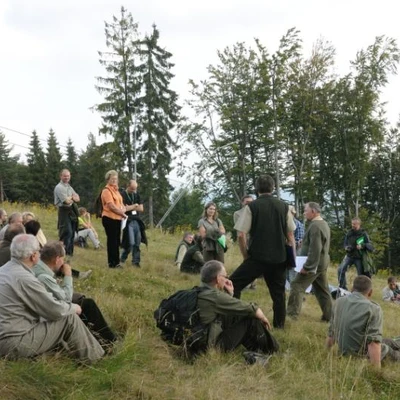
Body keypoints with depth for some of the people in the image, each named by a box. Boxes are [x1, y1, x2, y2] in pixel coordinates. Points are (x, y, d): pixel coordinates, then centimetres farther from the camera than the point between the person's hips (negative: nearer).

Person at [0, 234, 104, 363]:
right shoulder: (24, 278, -22)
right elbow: (55, 310, -16)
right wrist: (74, 307, 4)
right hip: (14, 343, -10)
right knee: (70, 318, -4)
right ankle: (93, 359, 12)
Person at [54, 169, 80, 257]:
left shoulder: (69, 187, 18)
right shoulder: (59, 187, -10)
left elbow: (77, 199, 11)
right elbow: (67, 201, -17)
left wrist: (70, 198, -8)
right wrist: (72, 197, 3)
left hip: (72, 211, 9)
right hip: (64, 211, -9)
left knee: (72, 232, 11)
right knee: (67, 232, -13)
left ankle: (70, 251, 19)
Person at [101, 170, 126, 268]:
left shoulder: (116, 190, 18)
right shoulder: (106, 190, -11)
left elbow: (120, 203, 21)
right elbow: (111, 206, -20)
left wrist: (123, 208, -2)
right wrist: (122, 214, -11)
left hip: (117, 218, 9)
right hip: (109, 218, -9)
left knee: (117, 241, 12)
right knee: (112, 241, -4)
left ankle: (116, 262, 19)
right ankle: (112, 263, 2)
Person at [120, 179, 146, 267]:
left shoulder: (137, 195, 13)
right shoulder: (122, 195, -5)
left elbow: (141, 208, 8)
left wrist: (130, 207, -5)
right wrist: (134, 206, -4)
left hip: (137, 221, 6)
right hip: (128, 222, -6)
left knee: (137, 243, 5)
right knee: (131, 243, -11)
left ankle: (136, 261, 13)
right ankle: (122, 259, 9)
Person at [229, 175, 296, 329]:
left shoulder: (251, 206, -5)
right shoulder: (284, 206, 4)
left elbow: (241, 235, -9)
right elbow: (290, 235, 7)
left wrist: (246, 257, 2)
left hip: (257, 257, -4)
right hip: (279, 258, 4)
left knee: (233, 285, 6)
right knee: (278, 293, 16)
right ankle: (279, 326, 20)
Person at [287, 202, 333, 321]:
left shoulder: (315, 226, -18)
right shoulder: (324, 224, 14)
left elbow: (314, 249, -25)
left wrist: (307, 266, -24)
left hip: (314, 264, -10)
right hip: (322, 263, 10)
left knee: (297, 286, -7)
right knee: (323, 290, 14)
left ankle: (292, 313, -8)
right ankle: (329, 315, 20)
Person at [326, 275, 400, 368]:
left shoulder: (338, 302, -2)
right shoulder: (373, 308, -20)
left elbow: (331, 333, 8)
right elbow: (374, 344, -26)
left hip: (342, 353, 6)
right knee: (385, 347, 25)